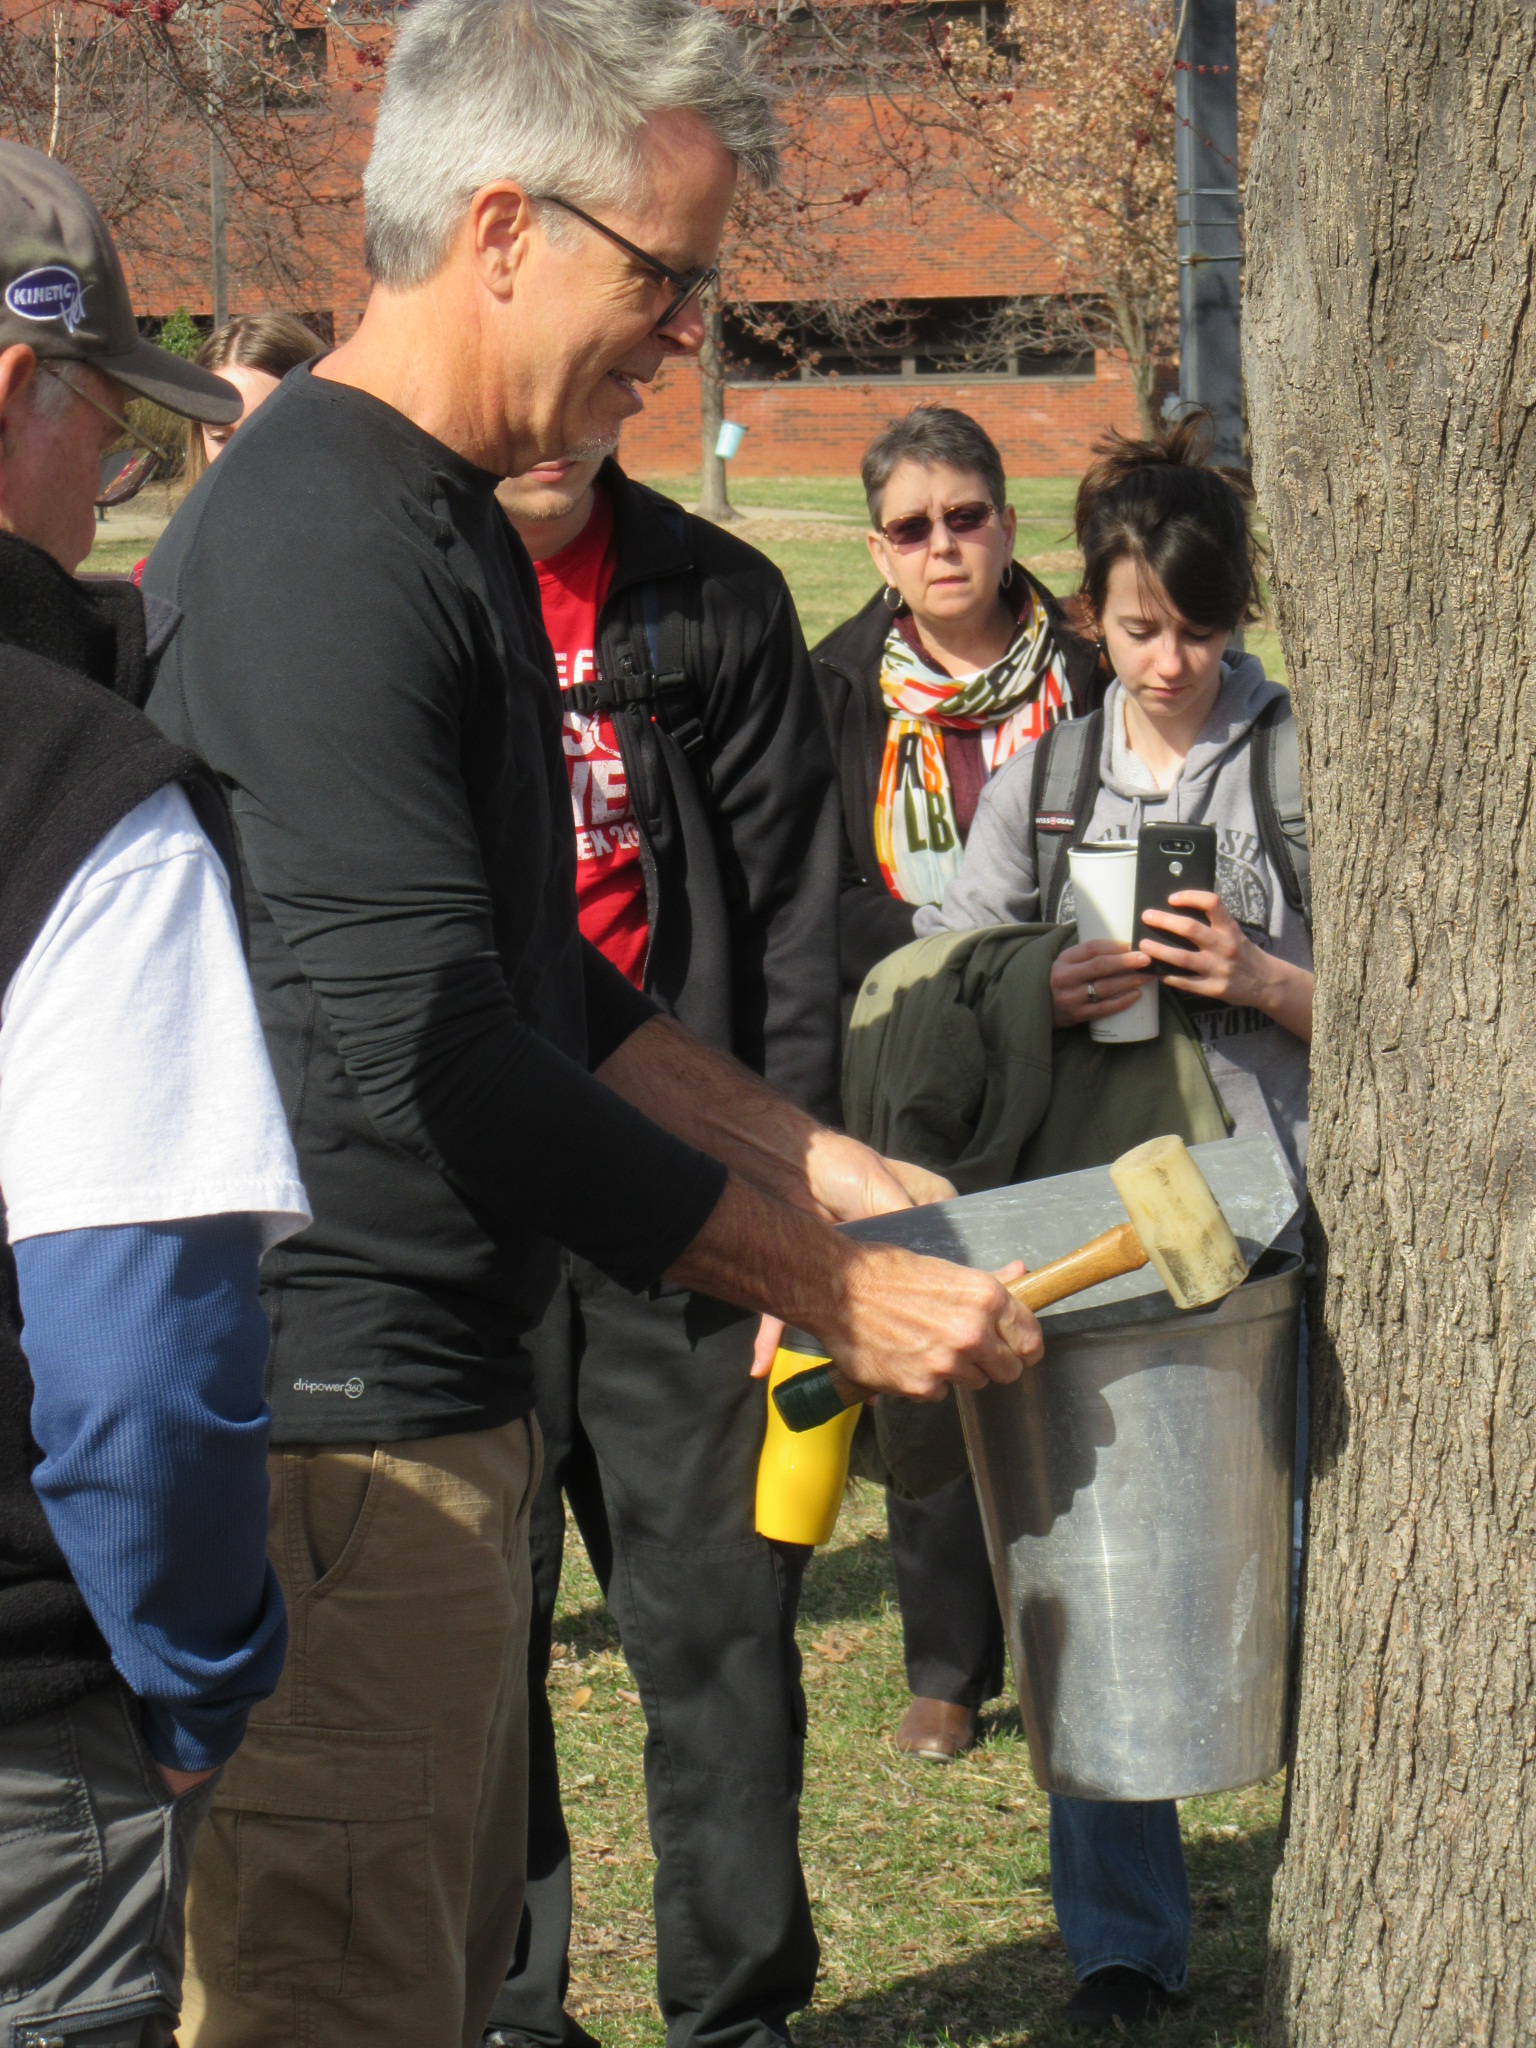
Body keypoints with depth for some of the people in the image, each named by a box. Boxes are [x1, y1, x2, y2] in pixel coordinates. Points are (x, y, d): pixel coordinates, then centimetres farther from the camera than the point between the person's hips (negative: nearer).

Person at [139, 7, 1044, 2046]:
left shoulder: (451, 532, 15)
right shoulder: (320, 541, -18)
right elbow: (417, 1054, -23)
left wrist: (852, 1180, 14)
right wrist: (828, 1288, -17)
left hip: (445, 1397, 11)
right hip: (334, 1422, -11)